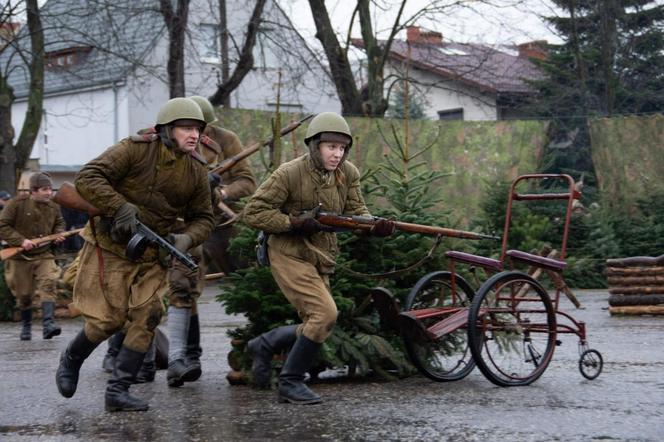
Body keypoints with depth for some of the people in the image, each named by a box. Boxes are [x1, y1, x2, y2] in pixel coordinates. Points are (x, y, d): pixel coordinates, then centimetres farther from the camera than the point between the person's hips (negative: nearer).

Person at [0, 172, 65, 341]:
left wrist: (59, 234, -3)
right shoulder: (17, 204, -12)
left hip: (44, 255, 2)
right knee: (24, 295, 7)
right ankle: (26, 326, 29)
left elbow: (59, 224, 21)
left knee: (48, 284, -21)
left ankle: (48, 323, -28)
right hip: (20, 257, -2)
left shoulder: (53, 207, 2)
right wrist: (21, 240, -23)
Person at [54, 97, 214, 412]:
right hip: (111, 247, -5)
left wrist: (186, 239, -13)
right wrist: (120, 207, -32)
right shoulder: (134, 150, -16)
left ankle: (118, 390, -2)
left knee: (147, 315, -8)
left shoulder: (196, 171, -1)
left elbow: (202, 218, 8)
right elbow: (87, 178, -22)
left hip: (151, 255, 5)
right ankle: (71, 360, 25)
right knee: (110, 319, -5)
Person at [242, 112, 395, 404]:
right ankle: (291, 383, -7)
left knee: (317, 327, 11)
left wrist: (377, 226, -20)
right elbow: (253, 213, -15)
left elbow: (355, 211, 3)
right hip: (290, 256, -7)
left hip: (320, 260, 7)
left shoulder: (348, 174, 1)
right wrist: (296, 223, -25)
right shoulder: (290, 173, -16)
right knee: (325, 314, -20)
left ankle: (263, 346, 34)